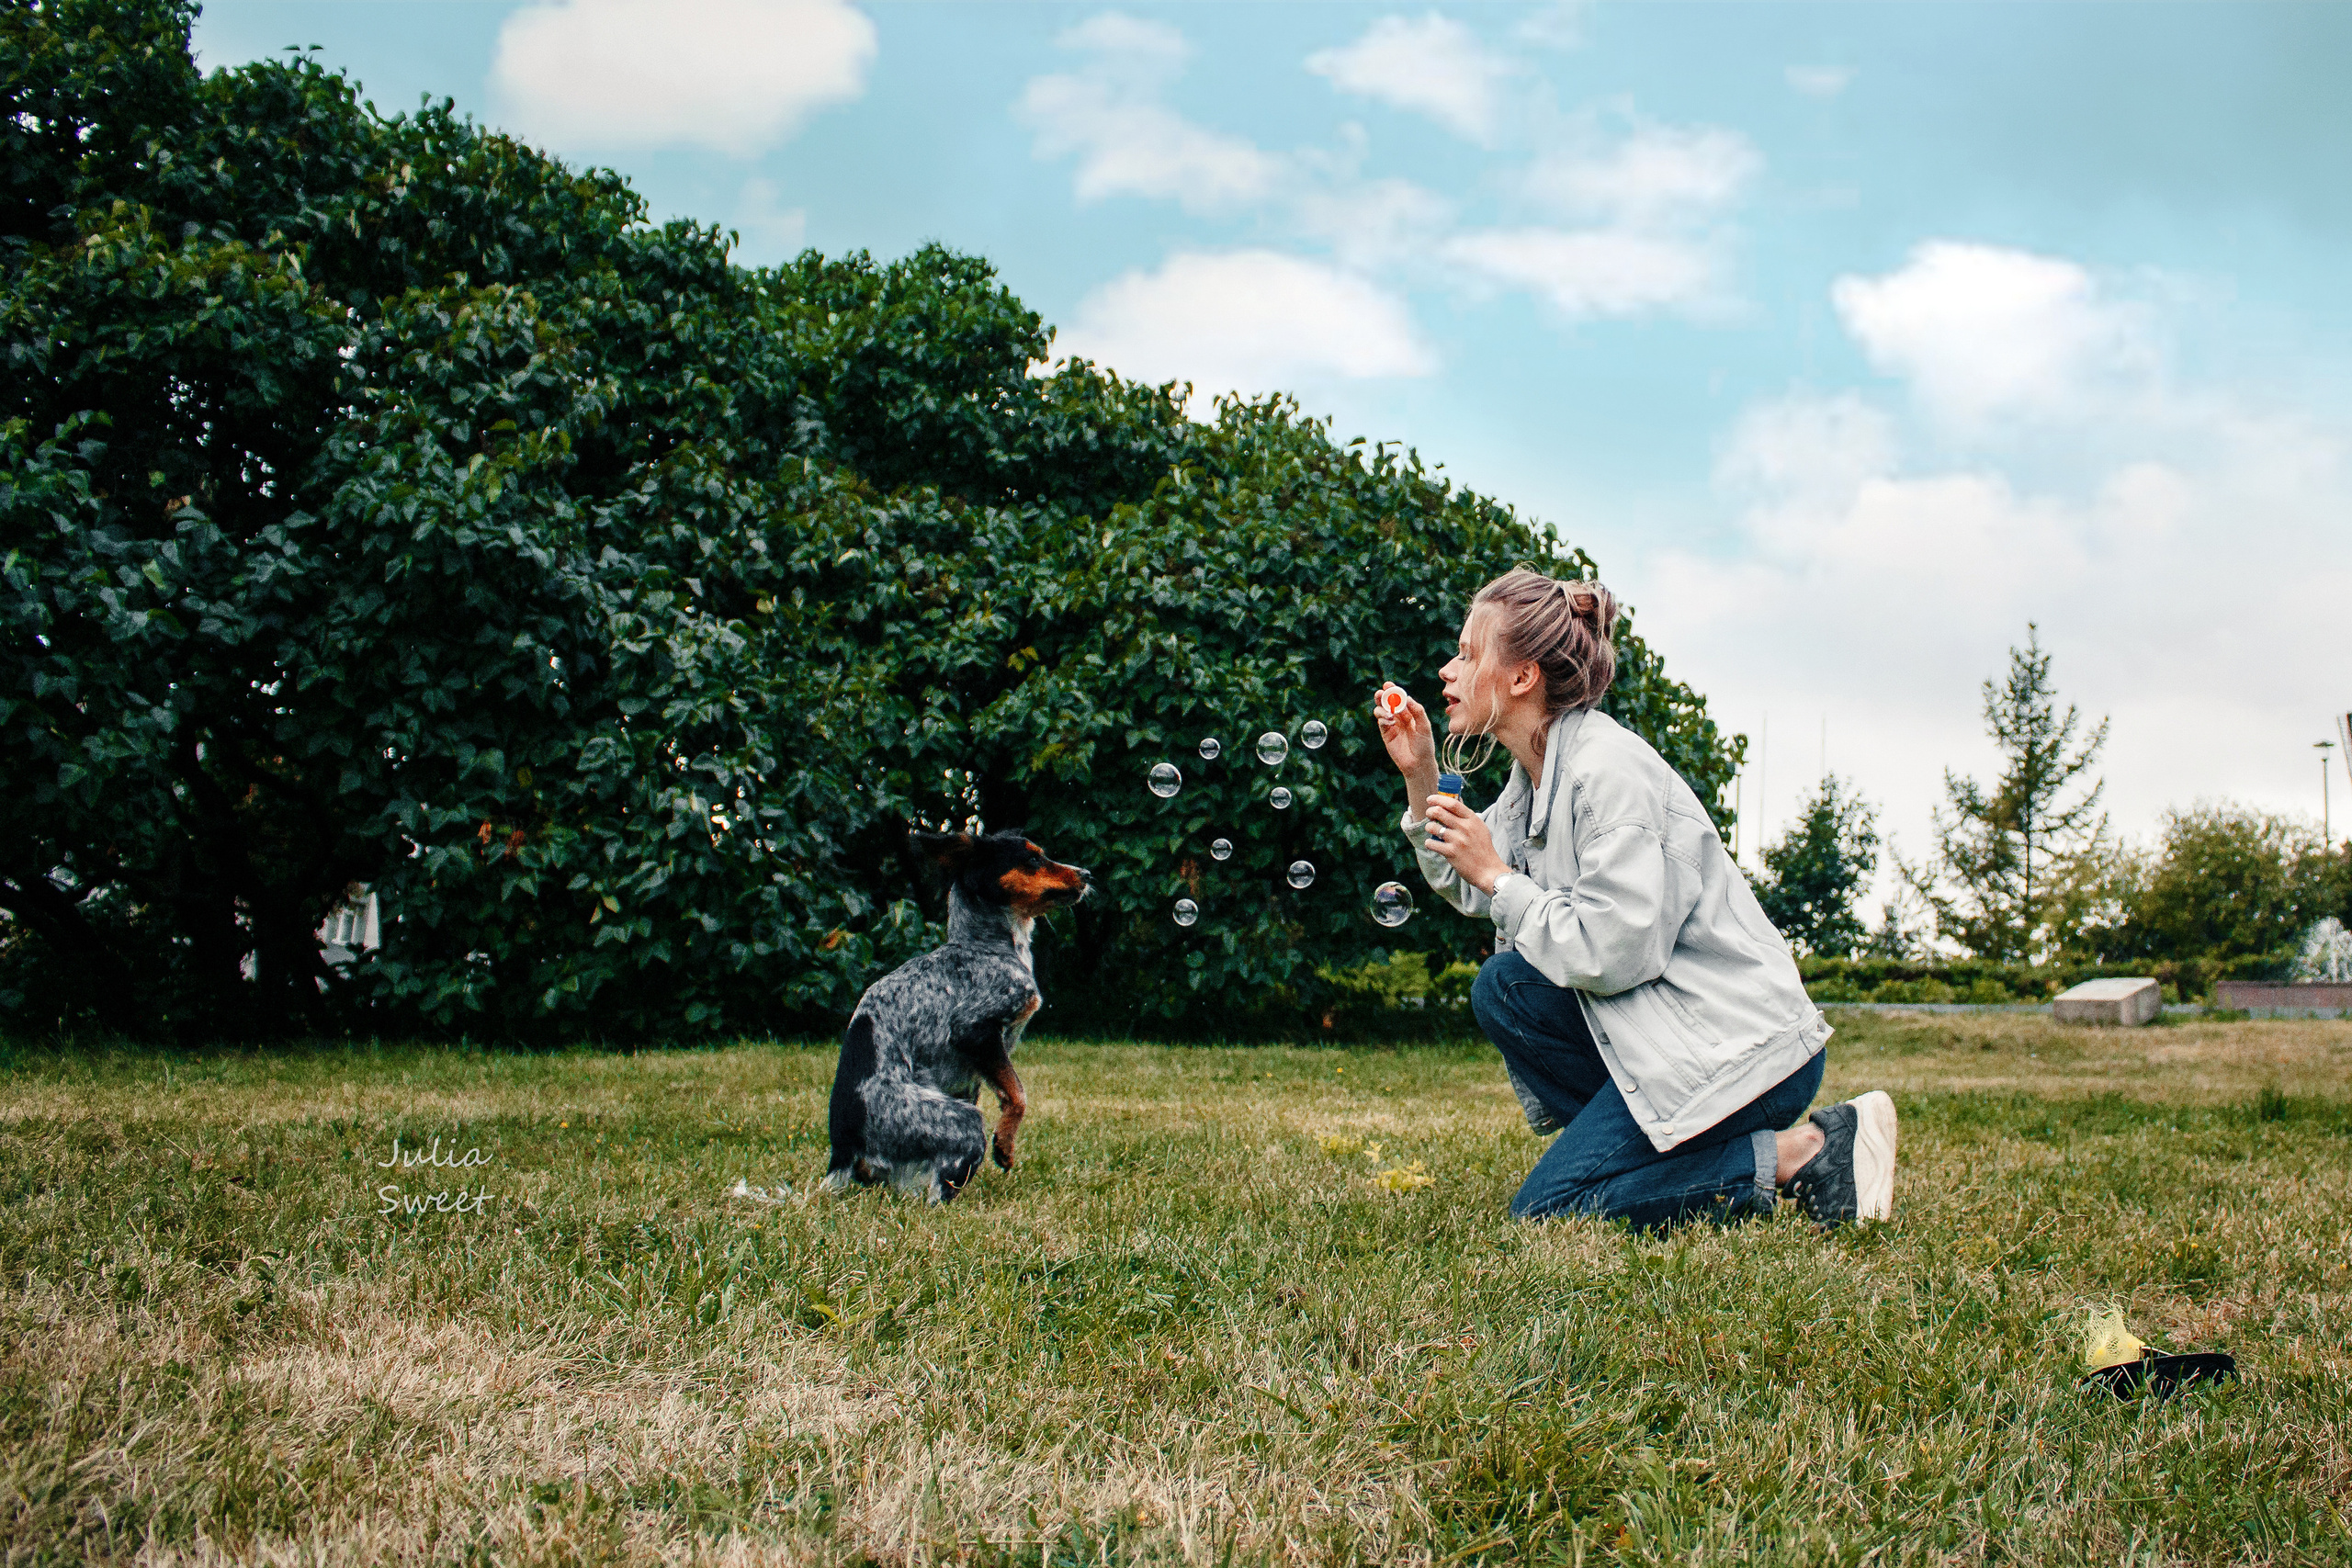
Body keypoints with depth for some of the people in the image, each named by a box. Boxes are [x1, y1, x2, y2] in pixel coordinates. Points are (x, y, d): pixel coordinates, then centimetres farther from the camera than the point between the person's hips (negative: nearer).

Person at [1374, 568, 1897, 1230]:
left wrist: (1496, 876, -14)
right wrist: (1420, 775, 9)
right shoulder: (1537, 770, 9)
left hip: (1749, 1048, -9)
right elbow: (1470, 892, 18)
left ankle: (1804, 1155, -7)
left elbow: (1611, 954, -24)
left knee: (1545, 1210, -10)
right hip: (1670, 1026, 9)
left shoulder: (1610, 772, -19)